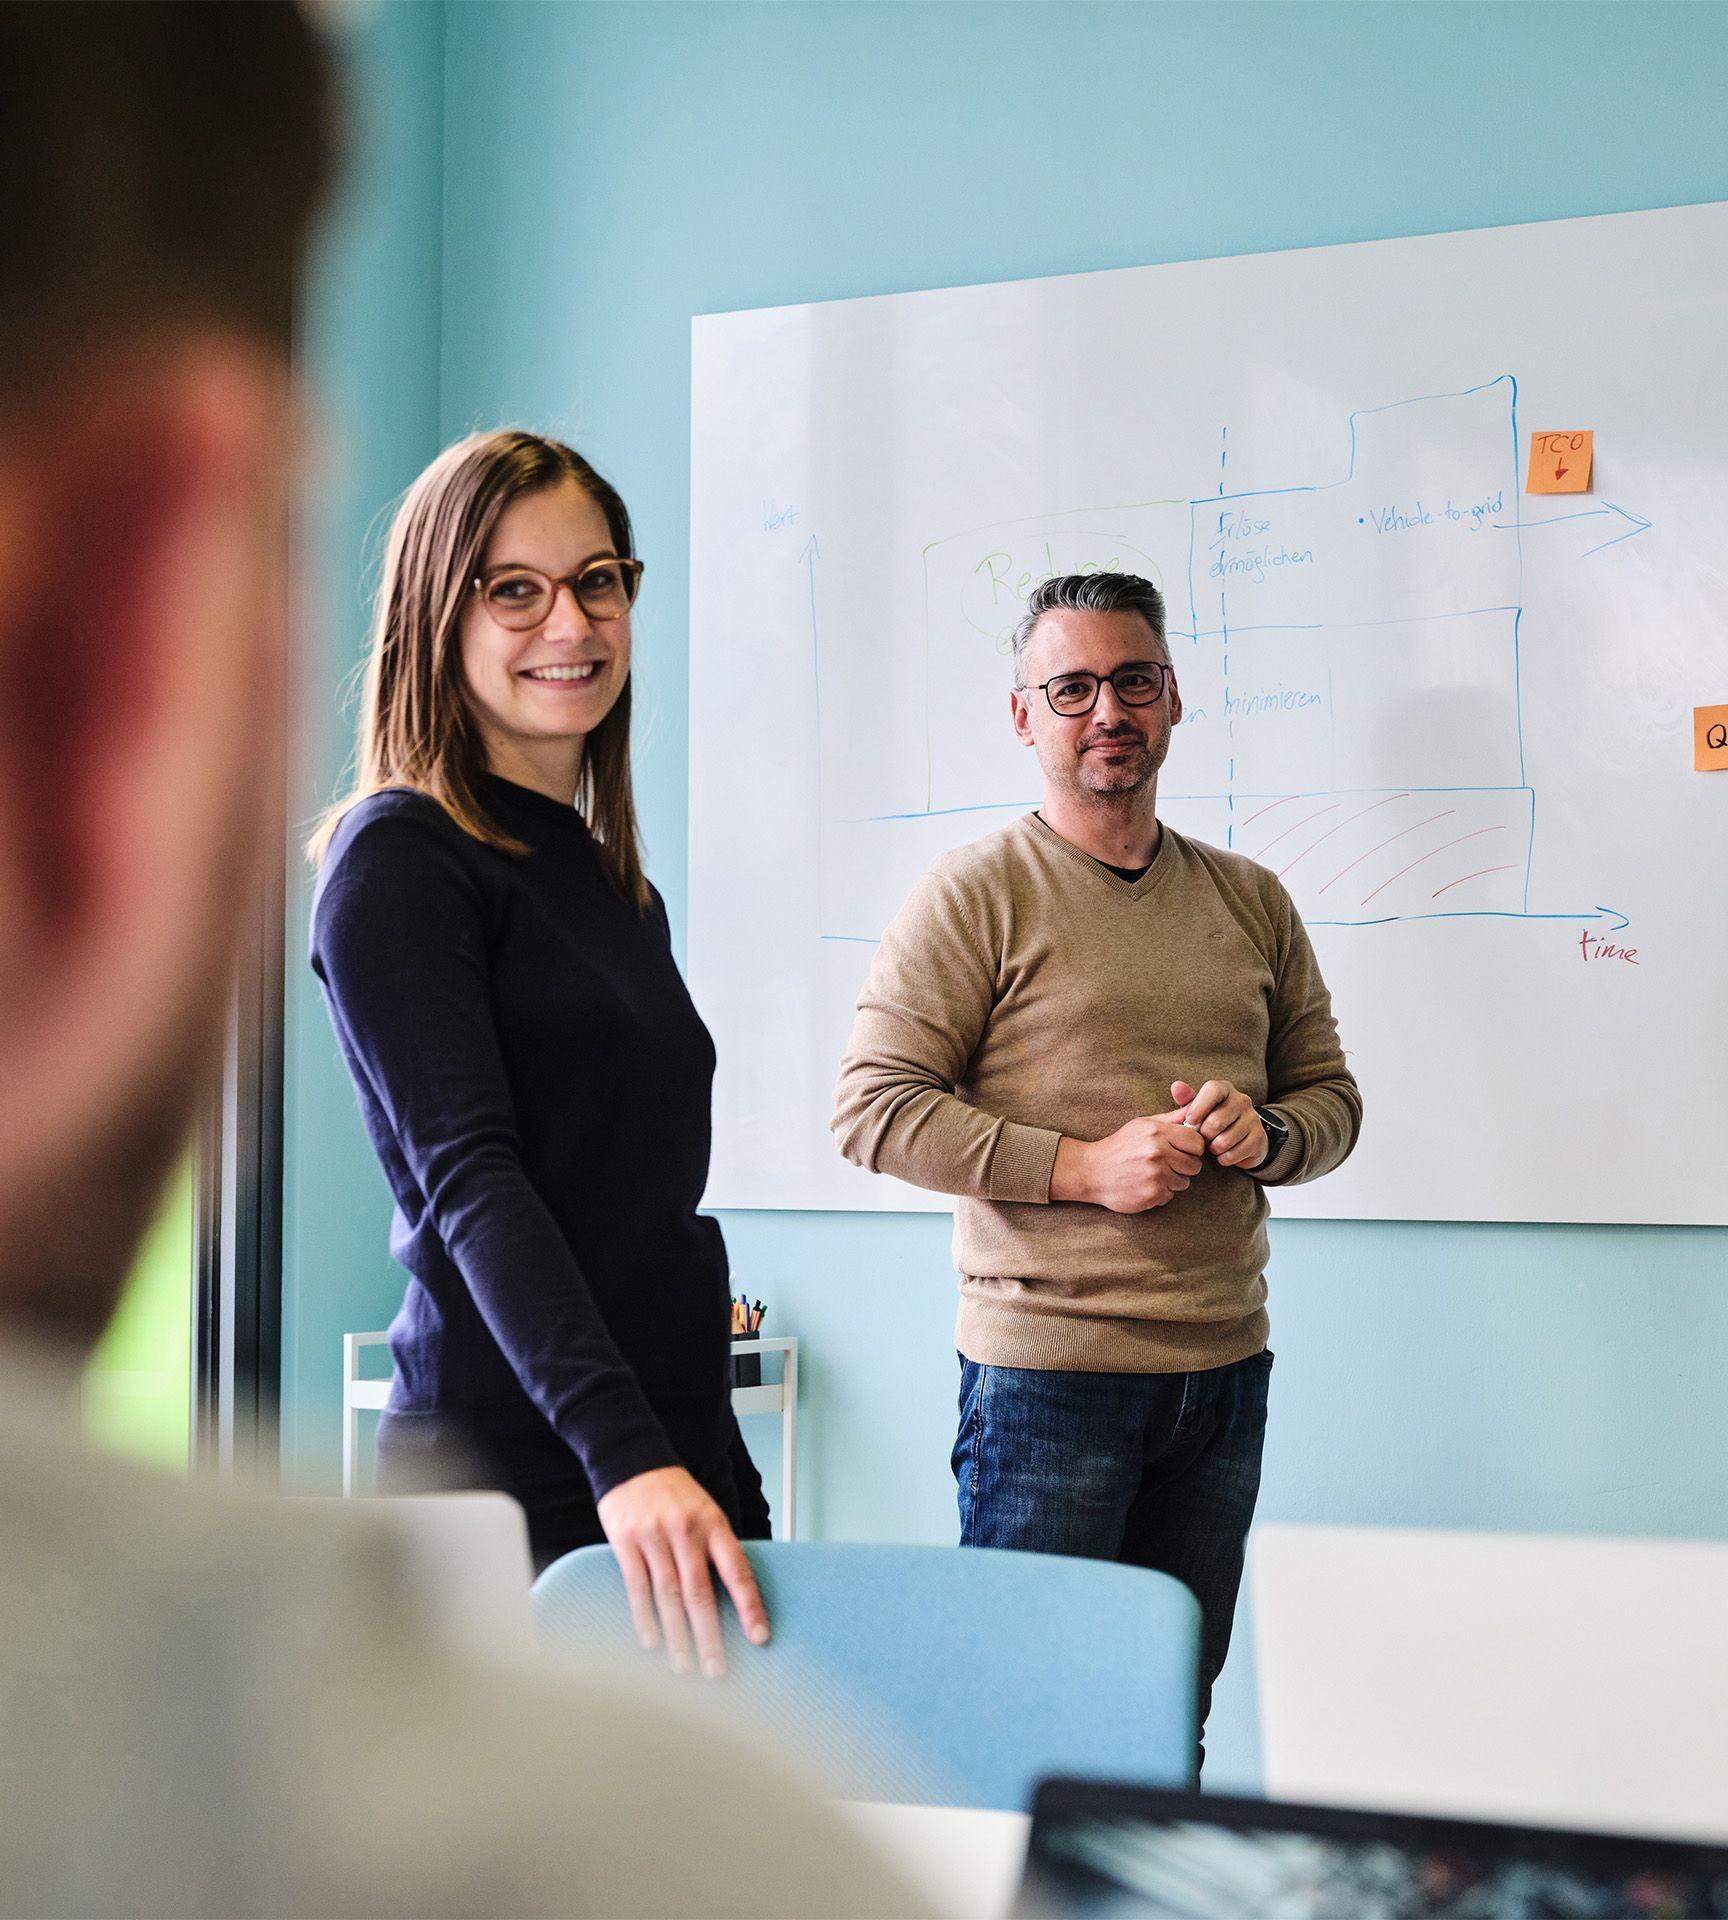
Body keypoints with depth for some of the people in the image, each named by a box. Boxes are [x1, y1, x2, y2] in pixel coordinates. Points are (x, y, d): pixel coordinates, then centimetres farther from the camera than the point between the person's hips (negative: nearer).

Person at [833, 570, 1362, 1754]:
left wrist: (1265, 1133, -5)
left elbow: (1333, 1096, 19)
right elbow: (874, 1108, -10)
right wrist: (1084, 1166, -17)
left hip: (1226, 1366, 5)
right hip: (1047, 1366, -5)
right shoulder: (978, 893, -4)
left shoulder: (1250, 900, 14)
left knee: (1177, 1718, 12)